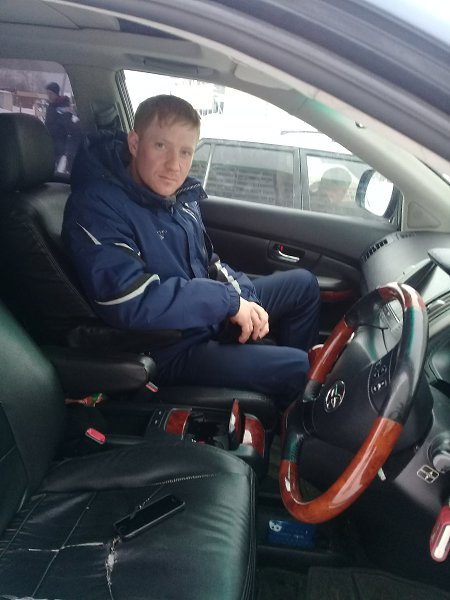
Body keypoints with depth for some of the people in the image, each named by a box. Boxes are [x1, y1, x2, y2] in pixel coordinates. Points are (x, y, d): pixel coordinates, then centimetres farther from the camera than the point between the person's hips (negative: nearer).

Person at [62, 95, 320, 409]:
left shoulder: (181, 195, 2)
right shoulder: (96, 207, -22)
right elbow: (130, 302, -33)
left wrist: (246, 299, -9)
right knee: (297, 369, -16)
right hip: (171, 351, -8)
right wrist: (228, 300, -25)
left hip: (211, 318, 9)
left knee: (303, 283, 15)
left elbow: (209, 265, 12)